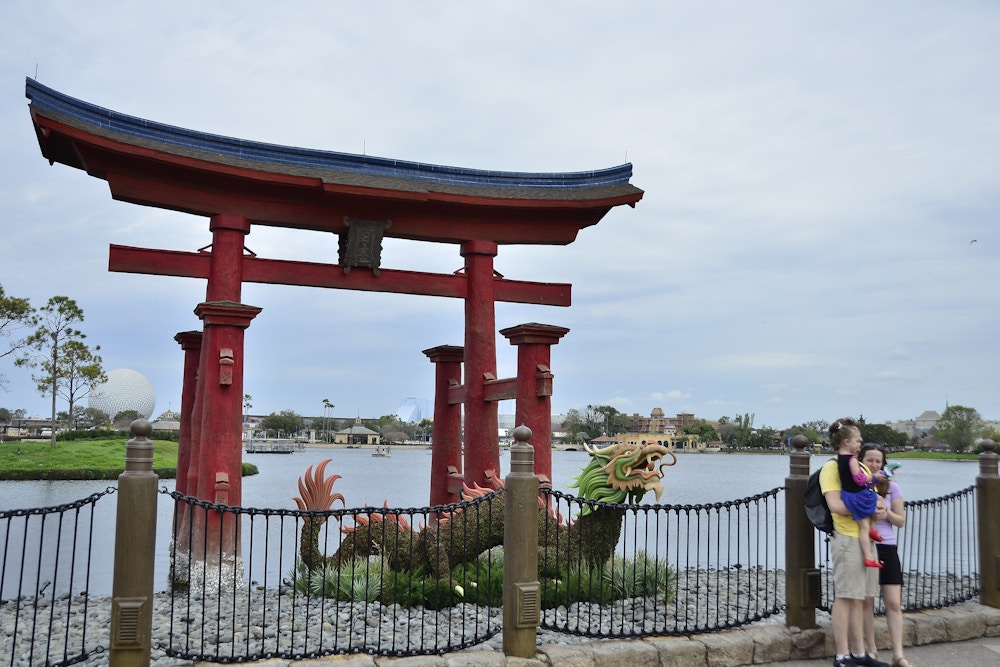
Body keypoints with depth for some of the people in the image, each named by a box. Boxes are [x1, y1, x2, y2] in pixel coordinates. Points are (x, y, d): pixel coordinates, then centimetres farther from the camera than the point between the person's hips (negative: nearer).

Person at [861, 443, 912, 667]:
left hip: (886, 548, 2)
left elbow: (901, 521, 8)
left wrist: (886, 513, -12)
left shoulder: (891, 487, 6)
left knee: (894, 603, -2)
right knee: (867, 601, 3)